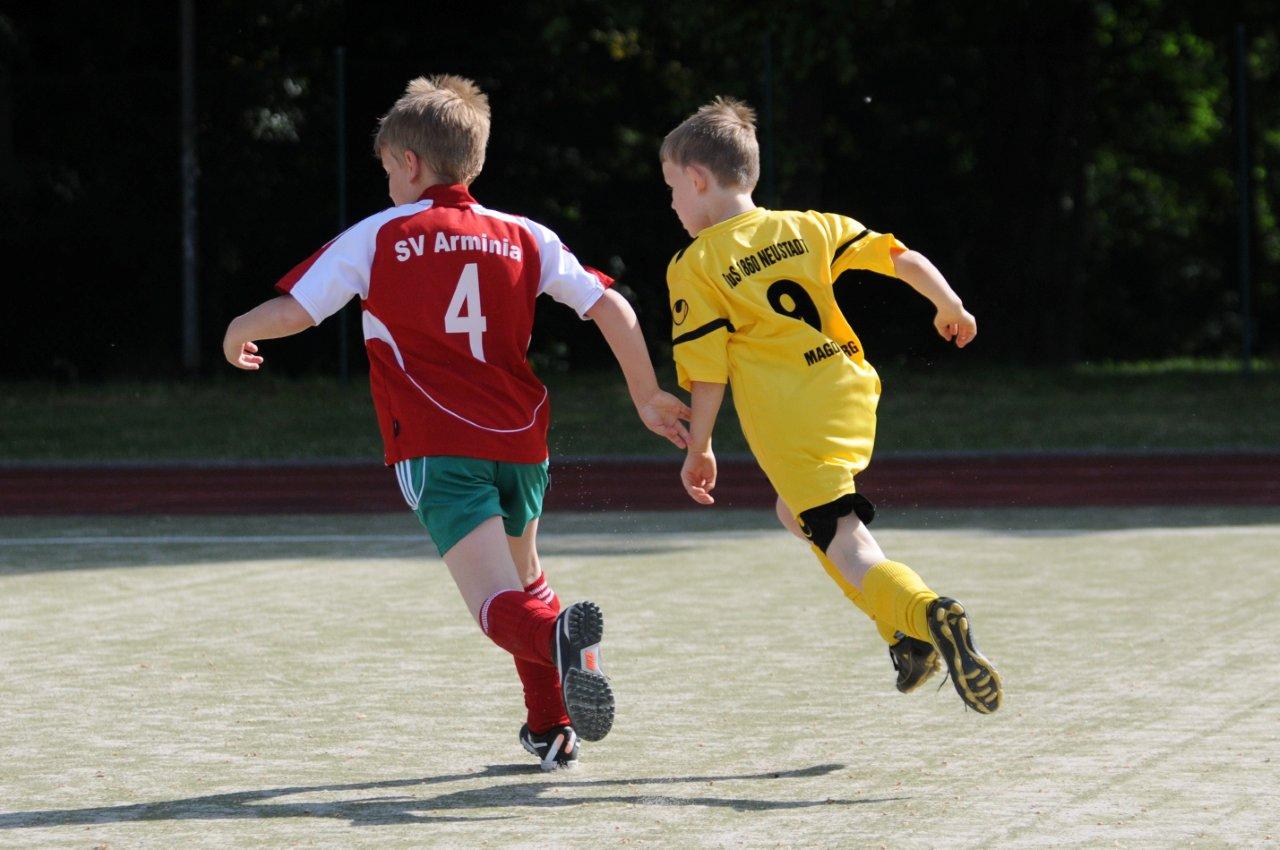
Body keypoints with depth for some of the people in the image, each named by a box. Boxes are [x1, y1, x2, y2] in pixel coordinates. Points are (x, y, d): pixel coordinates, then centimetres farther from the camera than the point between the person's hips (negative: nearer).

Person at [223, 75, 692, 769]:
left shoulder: (377, 237, 4)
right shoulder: (524, 238, 11)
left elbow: (290, 312, 2)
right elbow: (611, 309, 5)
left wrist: (238, 334, 23)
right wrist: (647, 399, 16)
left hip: (437, 448, -4)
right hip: (521, 441, 4)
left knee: (500, 604, -12)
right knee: (524, 575, 28)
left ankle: (560, 634, -45)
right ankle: (553, 731, 29)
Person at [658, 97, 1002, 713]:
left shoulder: (696, 267, -4)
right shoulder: (806, 228, 10)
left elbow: (707, 374, -6)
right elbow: (899, 256, 9)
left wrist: (699, 449, 7)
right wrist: (950, 308, 24)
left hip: (790, 426, -6)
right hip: (852, 395, 6)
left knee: (847, 546, -8)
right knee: (795, 512, 28)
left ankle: (925, 613, -38)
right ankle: (908, 635, 18)